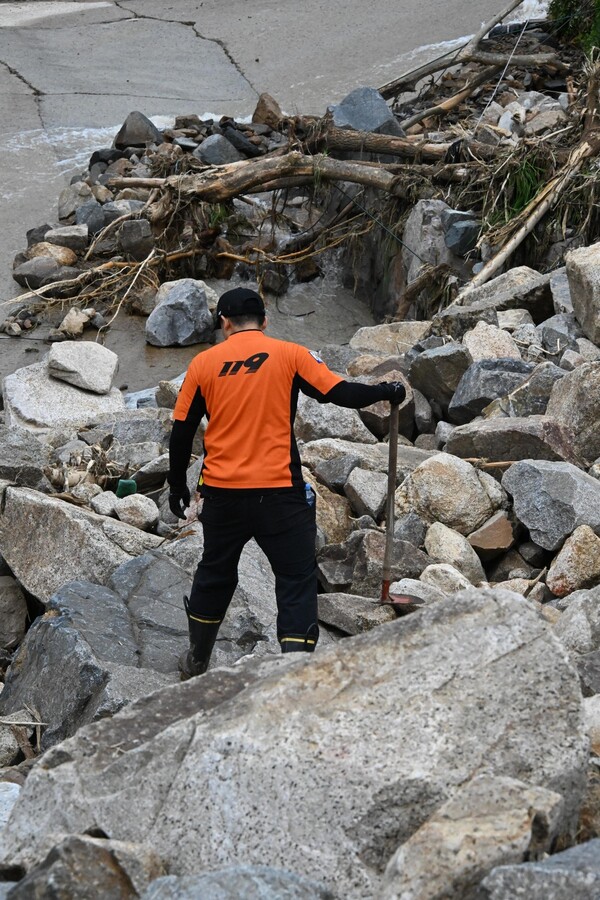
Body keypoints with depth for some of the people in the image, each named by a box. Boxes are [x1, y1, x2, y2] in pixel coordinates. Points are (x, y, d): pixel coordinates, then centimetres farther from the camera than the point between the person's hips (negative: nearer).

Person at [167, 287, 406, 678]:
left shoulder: (204, 363, 3)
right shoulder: (289, 355, -3)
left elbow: (181, 433, 6)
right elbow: (343, 393, -6)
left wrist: (177, 487, 18)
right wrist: (387, 390, 11)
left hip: (222, 492, 3)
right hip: (279, 492, -3)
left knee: (215, 573, 21)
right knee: (297, 579, 5)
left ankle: (197, 662, 36)